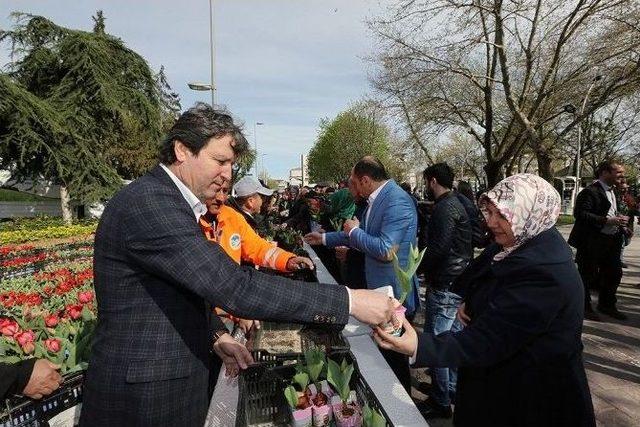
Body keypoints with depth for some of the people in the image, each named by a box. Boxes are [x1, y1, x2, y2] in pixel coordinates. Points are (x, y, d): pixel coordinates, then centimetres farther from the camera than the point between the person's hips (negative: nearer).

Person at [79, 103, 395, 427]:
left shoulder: (164, 201, 7)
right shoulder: (150, 203, -25)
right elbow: (236, 289, -32)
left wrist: (216, 334, 2)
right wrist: (349, 300, -28)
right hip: (143, 399, -9)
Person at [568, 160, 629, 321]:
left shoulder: (612, 191, 16)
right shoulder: (590, 191, -15)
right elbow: (581, 214, -24)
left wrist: (619, 220, 7)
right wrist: (607, 220, -24)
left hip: (611, 241, 9)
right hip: (592, 242, -9)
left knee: (614, 273, 15)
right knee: (588, 276, 3)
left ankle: (607, 305, 33)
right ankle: (584, 308, 17)